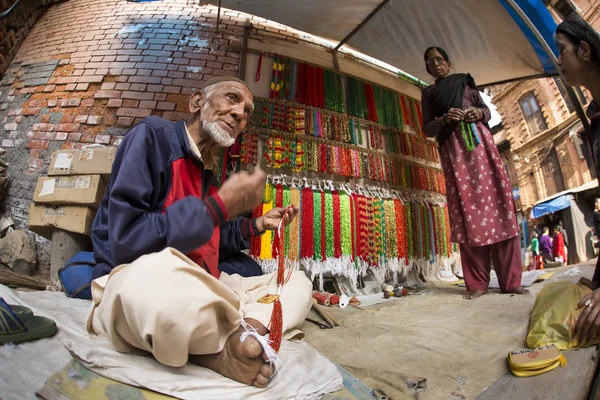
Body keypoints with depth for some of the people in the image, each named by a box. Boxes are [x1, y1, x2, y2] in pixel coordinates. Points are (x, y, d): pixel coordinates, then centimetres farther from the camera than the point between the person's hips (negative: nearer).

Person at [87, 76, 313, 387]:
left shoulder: (208, 173, 13)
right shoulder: (153, 135, -9)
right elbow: (126, 241, -21)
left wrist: (257, 225, 13)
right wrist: (220, 206, -21)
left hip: (198, 289, 8)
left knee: (299, 283, 8)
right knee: (157, 275, -44)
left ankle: (220, 345, -17)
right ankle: (239, 331, -14)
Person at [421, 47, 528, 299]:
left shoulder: (464, 81, 22)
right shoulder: (428, 94, 19)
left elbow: (486, 109, 20)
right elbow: (427, 129, 8)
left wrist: (479, 113, -3)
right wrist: (445, 119, -11)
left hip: (479, 141, 1)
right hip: (452, 149, -1)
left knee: (495, 199, -8)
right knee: (467, 210, -9)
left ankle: (510, 279, -5)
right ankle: (477, 282, -6)